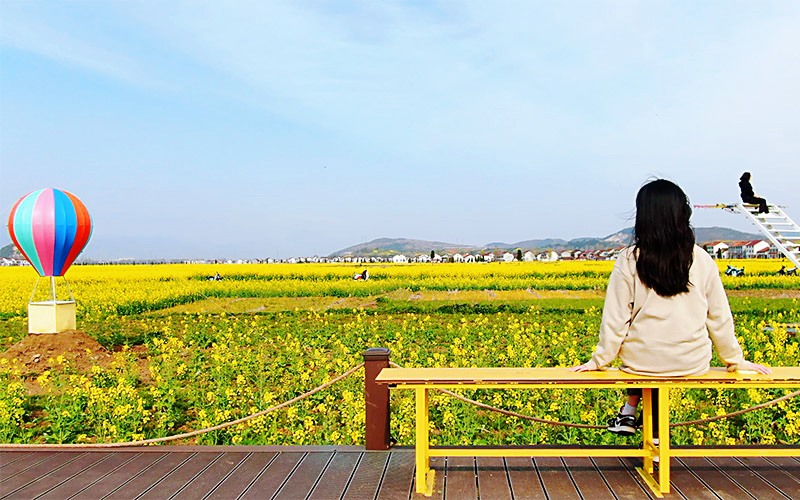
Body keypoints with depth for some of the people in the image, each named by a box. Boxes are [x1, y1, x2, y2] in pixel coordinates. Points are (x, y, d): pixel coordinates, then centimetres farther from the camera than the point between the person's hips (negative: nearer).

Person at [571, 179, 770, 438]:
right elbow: (719, 318, 3)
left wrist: (599, 360, 2)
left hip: (641, 361, -1)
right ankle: (654, 433, 26)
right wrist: (735, 360, 17)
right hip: (692, 364, 2)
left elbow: (616, 319, -10)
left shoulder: (629, 260, -12)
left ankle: (630, 411, 25)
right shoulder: (703, 261, -4)